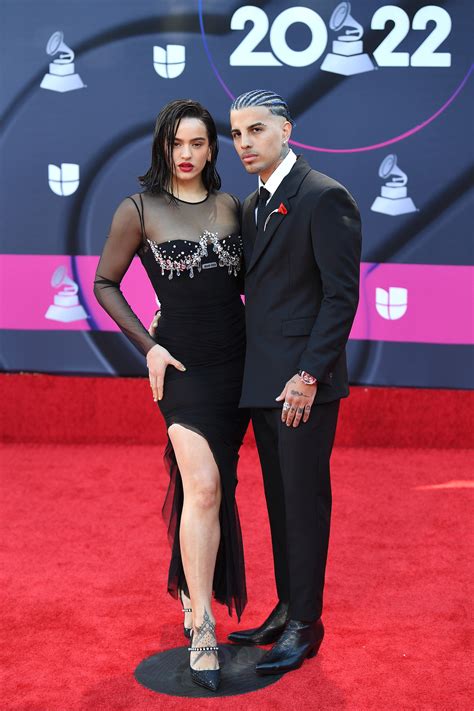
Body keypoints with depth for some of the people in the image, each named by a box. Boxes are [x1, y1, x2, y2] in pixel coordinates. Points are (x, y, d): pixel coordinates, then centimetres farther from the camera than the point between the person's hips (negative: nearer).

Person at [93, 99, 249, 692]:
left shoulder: (230, 205, 7)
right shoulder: (139, 210, -3)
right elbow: (105, 284, 3)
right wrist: (148, 346, -5)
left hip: (236, 363, 4)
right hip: (184, 364, -4)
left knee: (210, 487, 12)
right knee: (203, 488, -15)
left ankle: (193, 586, 33)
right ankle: (202, 629, -8)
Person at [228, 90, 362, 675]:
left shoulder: (324, 198, -11)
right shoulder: (253, 205, 15)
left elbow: (342, 294, -15)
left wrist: (308, 376, -19)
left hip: (304, 383, -8)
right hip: (263, 383, 8)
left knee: (305, 503, 0)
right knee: (280, 502, 15)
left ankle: (305, 625, 12)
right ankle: (286, 610, 26)